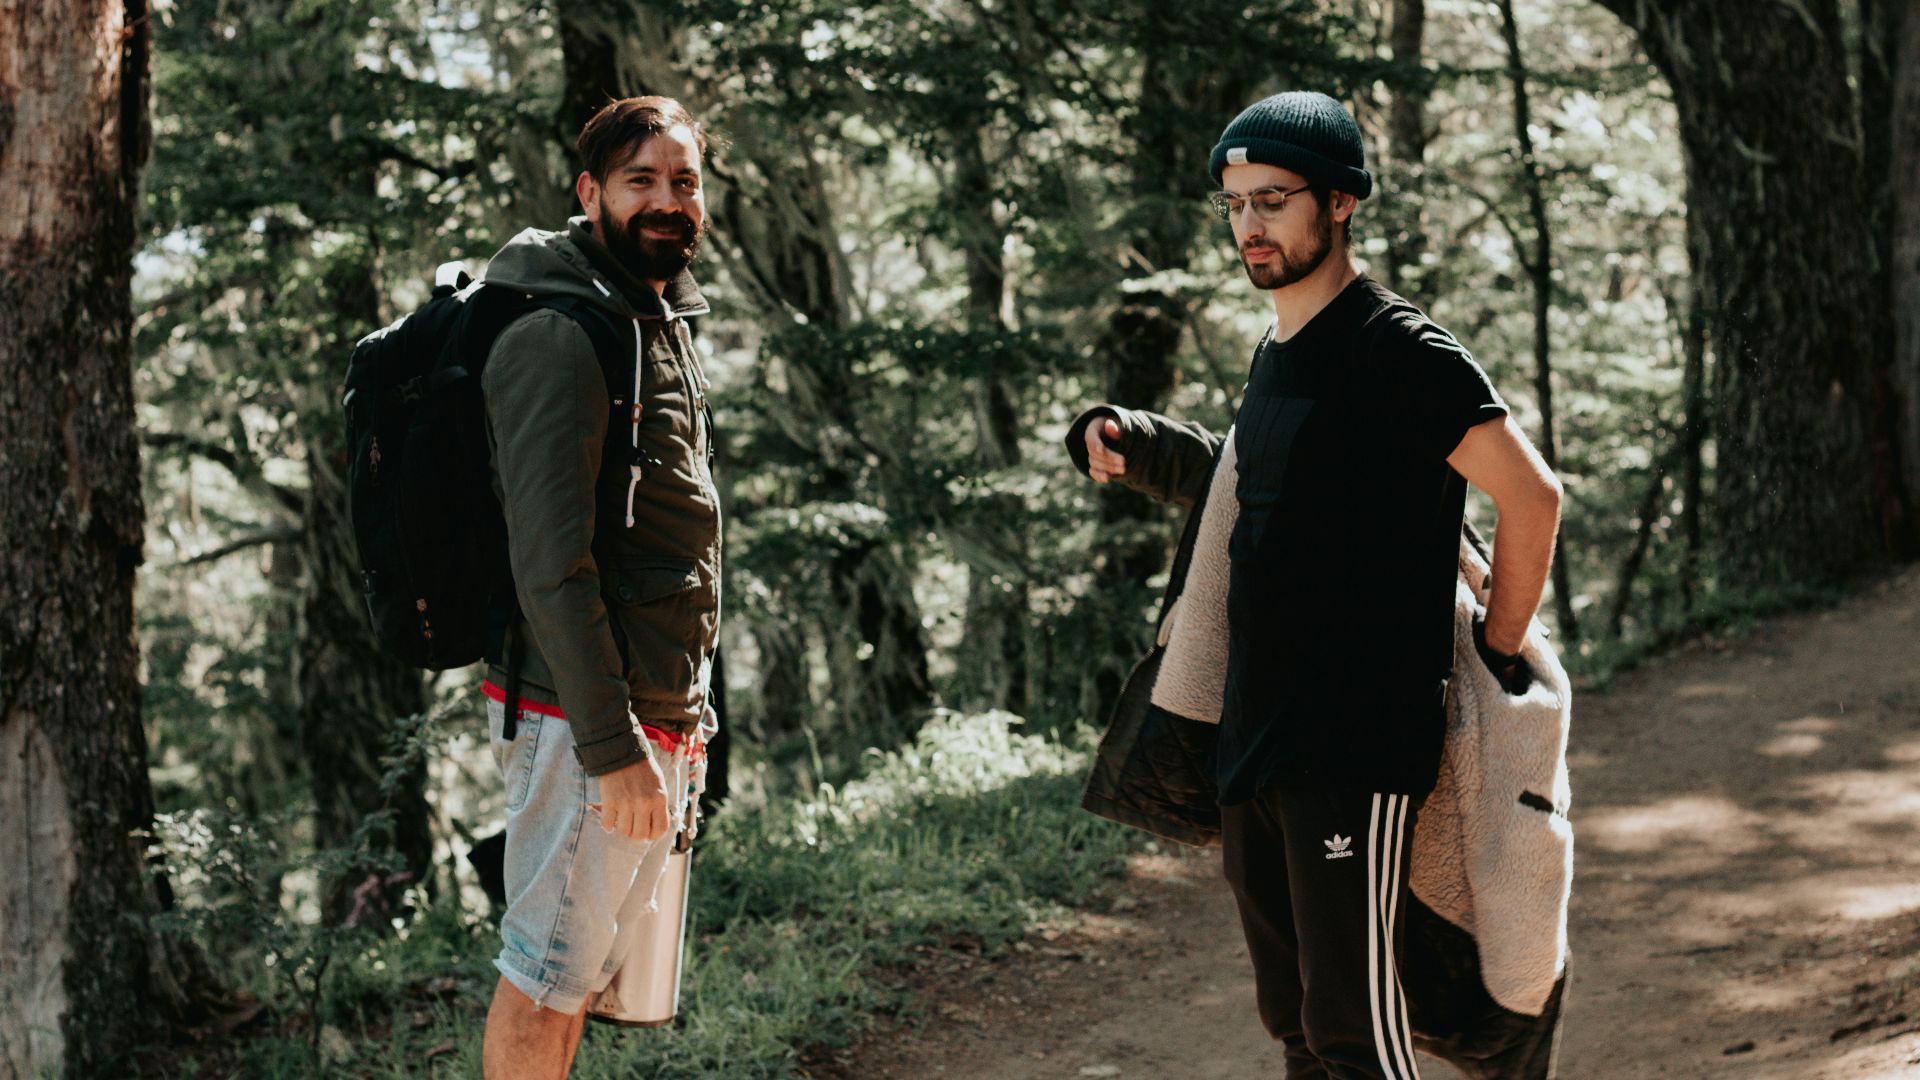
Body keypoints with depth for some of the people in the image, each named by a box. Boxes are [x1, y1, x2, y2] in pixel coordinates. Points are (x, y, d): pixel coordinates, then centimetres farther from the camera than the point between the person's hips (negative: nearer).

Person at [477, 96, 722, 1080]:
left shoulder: (666, 327, 17)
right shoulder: (557, 341, -14)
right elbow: (550, 563, -20)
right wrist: (612, 747, -23)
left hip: (660, 713, 9)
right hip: (584, 715, -9)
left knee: (582, 968, 15)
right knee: (546, 978, -2)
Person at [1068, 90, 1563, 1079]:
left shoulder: (1397, 350, -12)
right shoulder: (1275, 356, 15)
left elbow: (1531, 496, -14)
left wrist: (1499, 655, -8)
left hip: (1358, 746, -9)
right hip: (1252, 740, 9)